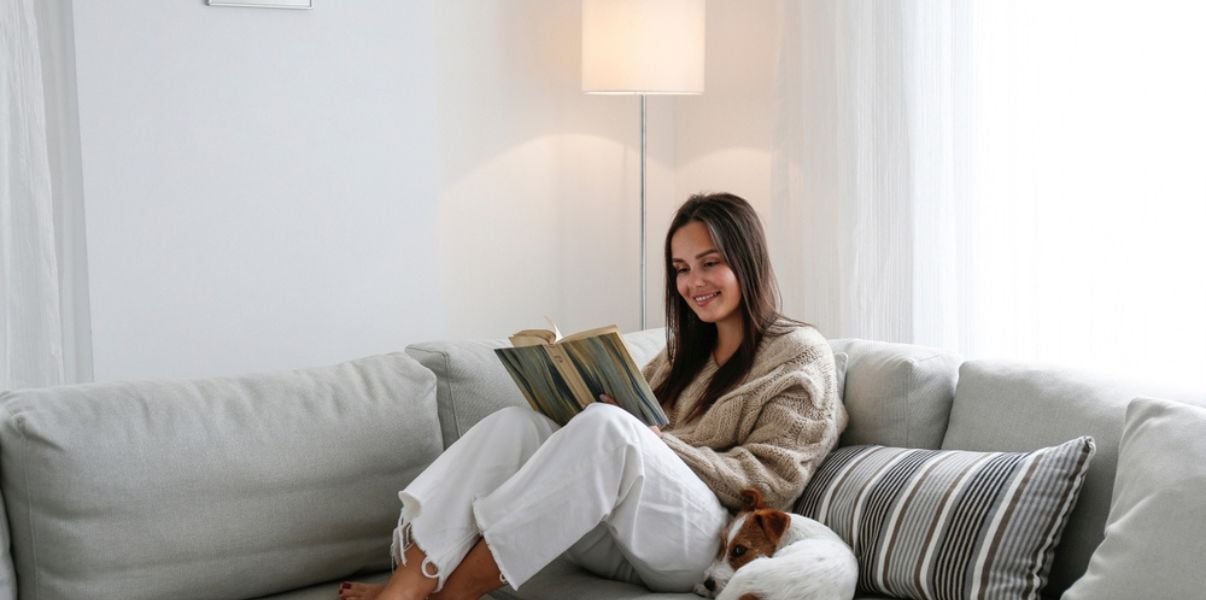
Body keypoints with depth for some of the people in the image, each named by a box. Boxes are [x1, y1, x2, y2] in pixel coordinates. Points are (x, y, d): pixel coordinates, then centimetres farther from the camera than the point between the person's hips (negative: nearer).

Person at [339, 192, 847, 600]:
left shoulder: (800, 352, 6)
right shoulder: (685, 351, 26)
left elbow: (772, 481, -4)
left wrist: (658, 442, -14)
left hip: (700, 545, -6)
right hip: (622, 542, 6)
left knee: (607, 428, -33)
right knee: (517, 423, -18)